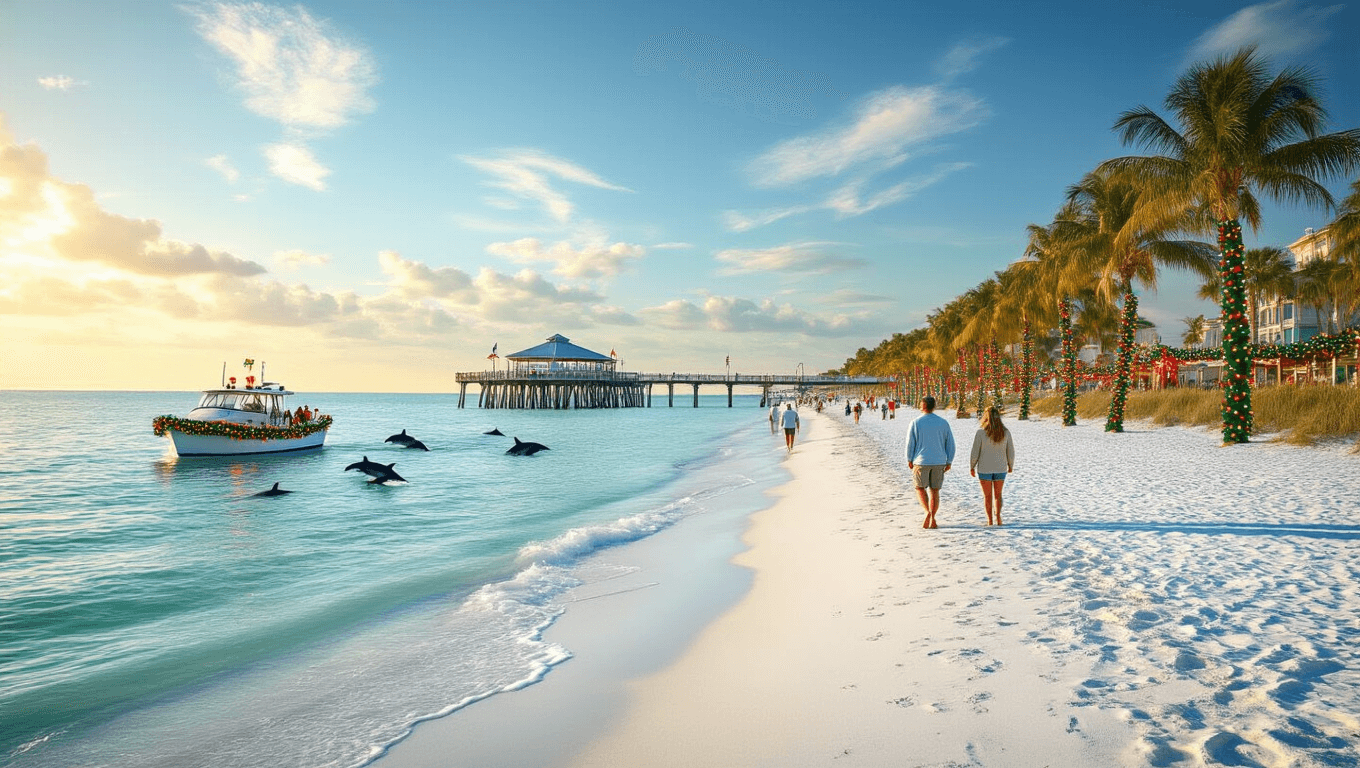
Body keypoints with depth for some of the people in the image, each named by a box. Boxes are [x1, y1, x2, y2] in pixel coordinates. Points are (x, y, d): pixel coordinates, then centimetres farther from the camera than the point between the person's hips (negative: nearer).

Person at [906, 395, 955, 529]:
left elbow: (910, 443, -4)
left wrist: (909, 460, 7)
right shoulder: (943, 423, 1)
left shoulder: (915, 423, -6)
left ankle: (927, 511, -8)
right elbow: (950, 444, 4)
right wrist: (949, 462, 12)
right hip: (939, 462, 2)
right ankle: (932, 521, 9)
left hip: (921, 462, -2)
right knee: (935, 491, 10)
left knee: (920, 488, 14)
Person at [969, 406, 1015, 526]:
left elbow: (974, 452, -11)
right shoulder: (1005, 432, -6)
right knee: (998, 494, 18)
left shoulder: (981, 433, -16)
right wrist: (1011, 466, 17)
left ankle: (989, 520, 12)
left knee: (987, 495, 10)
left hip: (984, 469, -2)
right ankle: (998, 518, 12)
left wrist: (971, 467, 2)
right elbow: (1011, 451, 2)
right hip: (1000, 469, 3)